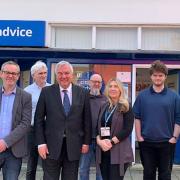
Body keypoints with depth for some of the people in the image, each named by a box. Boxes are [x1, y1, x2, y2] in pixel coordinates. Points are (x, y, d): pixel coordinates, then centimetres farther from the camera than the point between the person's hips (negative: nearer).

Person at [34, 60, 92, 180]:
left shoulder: (83, 93, 2)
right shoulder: (46, 92, 0)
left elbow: (87, 120, 6)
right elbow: (39, 119, 0)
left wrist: (86, 142, 3)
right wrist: (41, 143, -5)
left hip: (74, 146, 1)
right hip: (51, 145, -1)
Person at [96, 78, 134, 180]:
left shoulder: (126, 108, -2)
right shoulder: (104, 107, 14)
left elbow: (127, 129, -11)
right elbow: (98, 126, 11)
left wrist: (111, 142, -17)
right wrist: (99, 140, -8)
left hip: (119, 152, -5)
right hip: (103, 151, 5)